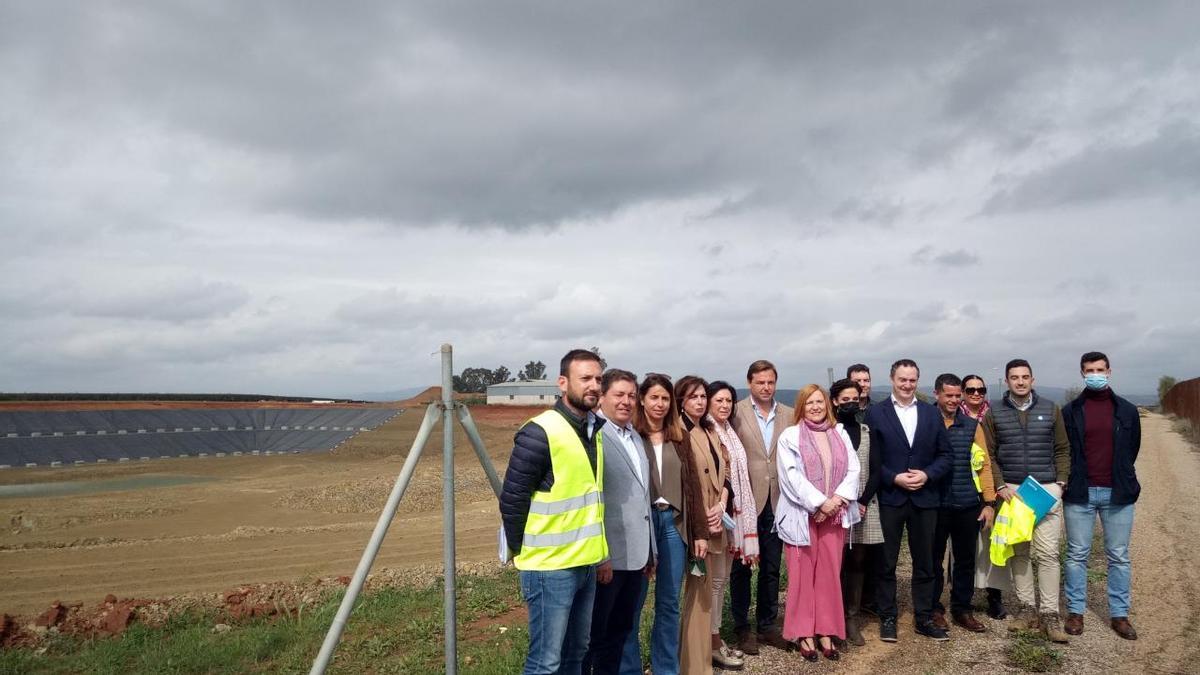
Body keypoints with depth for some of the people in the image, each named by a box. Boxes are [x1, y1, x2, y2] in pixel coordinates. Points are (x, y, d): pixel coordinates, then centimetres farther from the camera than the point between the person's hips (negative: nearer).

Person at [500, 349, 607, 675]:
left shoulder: (594, 430, 8)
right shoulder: (540, 433, -18)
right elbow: (512, 501, -15)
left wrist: (599, 551, 14)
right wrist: (523, 553, -7)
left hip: (586, 563, 8)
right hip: (551, 567, -8)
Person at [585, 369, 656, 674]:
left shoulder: (635, 436, 13)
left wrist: (650, 550, 17)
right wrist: (600, 557, -20)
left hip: (635, 554, 8)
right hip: (607, 556, -8)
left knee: (620, 631, 18)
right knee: (592, 634, 7)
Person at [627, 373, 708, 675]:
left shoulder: (680, 437, 11)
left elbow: (692, 484, 11)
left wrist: (700, 531, 7)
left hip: (673, 522, 4)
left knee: (669, 602, 10)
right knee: (633, 603, 5)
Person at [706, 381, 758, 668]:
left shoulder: (731, 433, 14)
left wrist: (737, 511, 14)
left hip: (733, 512, 8)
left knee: (723, 577, 13)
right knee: (715, 577, -2)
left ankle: (716, 638, 22)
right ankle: (713, 643, 7)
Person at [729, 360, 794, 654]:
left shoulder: (789, 415, 5)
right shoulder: (736, 412, -6)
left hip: (776, 502, 4)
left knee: (772, 567, 13)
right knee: (741, 567, 8)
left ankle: (767, 625, 26)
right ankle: (742, 628, 20)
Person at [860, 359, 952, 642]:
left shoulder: (932, 413, 8)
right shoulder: (876, 413, -2)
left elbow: (944, 455, 7)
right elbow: (871, 460, -4)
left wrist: (927, 475, -9)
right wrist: (894, 478, -15)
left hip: (924, 499, 3)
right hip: (889, 498, -3)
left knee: (924, 563, 11)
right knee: (886, 563, 5)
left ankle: (924, 619, 23)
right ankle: (887, 619, 17)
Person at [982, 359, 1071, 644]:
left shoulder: (1050, 410, 7)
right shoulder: (994, 414, 5)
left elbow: (1062, 449, 10)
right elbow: (989, 454, 5)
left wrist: (1061, 482, -1)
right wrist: (1000, 486, -5)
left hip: (1047, 490, -1)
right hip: (1012, 491, 1)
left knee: (1047, 553, -5)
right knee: (1019, 553, 5)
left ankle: (1050, 615, 1)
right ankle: (1028, 609, 15)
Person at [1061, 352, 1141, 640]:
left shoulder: (1127, 410, 4)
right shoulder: (1070, 411, 2)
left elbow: (1132, 449, 12)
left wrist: (1122, 481, 12)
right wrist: (1071, 482, 1)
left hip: (1117, 494, 1)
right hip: (1080, 494, -1)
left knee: (1119, 557, 8)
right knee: (1077, 555, 6)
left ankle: (1119, 614, 18)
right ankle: (1076, 611, 15)